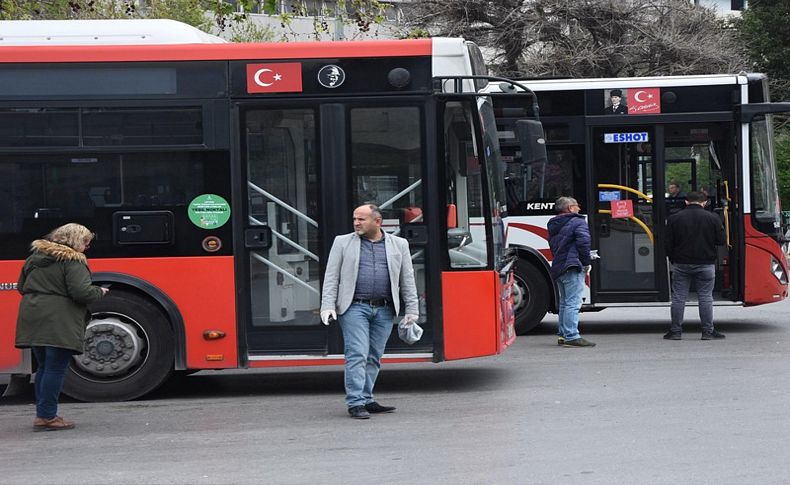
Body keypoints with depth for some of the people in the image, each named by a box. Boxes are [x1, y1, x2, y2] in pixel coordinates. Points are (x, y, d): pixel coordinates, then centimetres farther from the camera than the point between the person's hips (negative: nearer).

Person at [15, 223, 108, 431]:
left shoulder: (35, 257, 16)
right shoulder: (73, 261, -9)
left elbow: (21, 287, 23)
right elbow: (81, 292, -18)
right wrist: (99, 291, -1)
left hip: (32, 320, 8)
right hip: (59, 323, -8)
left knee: (44, 367, 17)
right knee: (56, 369, -3)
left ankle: (42, 414, 20)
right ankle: (46, 417, -4)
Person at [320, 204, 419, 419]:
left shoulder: (399, 244, 10)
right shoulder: (342, 243, 6)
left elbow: (407, 279, 11)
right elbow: (331, 277, 3)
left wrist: (411, 308, 6)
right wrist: (328, 306, -6)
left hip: (384, 310, 2)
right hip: (354, 307, -2)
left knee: (374, 357, 6)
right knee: (357, 354, -10)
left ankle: (366, 400, 13)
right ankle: (355, 403, -9)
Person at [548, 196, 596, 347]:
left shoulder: (553, 226, 19)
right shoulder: (577, 222, -6)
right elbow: (583, 241, -18)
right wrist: (586, 263, -9)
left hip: (557, 267, 9)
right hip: (572, 267, -9)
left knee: (564, 302, 18)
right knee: (573, 302, -11)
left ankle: (562, 335, 21)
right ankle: (571, 336, -17)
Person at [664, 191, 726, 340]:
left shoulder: (674, 218, -2)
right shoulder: (712, 218, -3)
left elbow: (667, 243, -1)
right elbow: (721, 240, -3)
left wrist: (673, 259, 13)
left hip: (681, 264, 1)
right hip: (705, 264, 0)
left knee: (678, 297, 5)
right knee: (705, 297, 5)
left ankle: (676, 331, 6)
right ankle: (708, 331, 4)